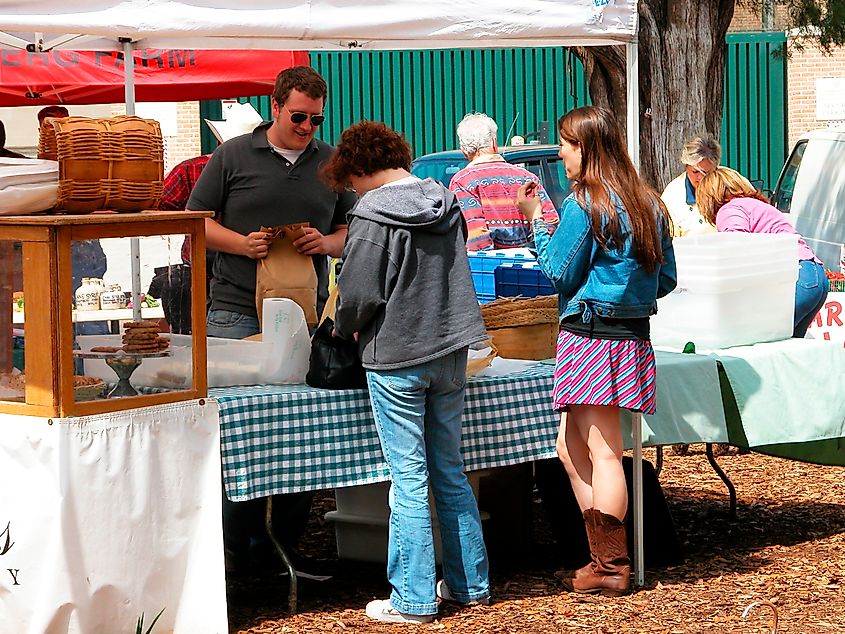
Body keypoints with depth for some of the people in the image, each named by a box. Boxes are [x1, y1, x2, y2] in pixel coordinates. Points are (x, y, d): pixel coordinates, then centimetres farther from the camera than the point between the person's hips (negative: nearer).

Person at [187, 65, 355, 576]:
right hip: (237, 312, -2)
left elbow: (352, 231, 19)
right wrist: (242, 243, -8)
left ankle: (291, 547, 10)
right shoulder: (234, 157, 6)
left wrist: (328, 242, -3)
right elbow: (197, 221, 8)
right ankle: (245, 548, 2)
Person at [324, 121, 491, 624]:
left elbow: (359, 295, -14)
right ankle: (471, 584, 21)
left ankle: (414, 600, 3)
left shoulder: (373, 214, -14)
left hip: (396, 358, -6)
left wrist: (347, 329, 5)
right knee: (451, 473, 15)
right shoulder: (447, 203, 7)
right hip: (450, 352, 6)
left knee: (409, 478, -1)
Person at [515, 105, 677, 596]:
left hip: (590, 334, -8)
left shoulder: (584, 204, -11)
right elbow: (667, 278, 15)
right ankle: (604, 558, 13)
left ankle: (612, 568, -4)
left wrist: (536, 221, 2)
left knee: (601, 450, -6)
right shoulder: (648, 204, 12)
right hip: (633, 337, 8)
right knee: (572, 447, 14)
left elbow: (560, 274, -6)